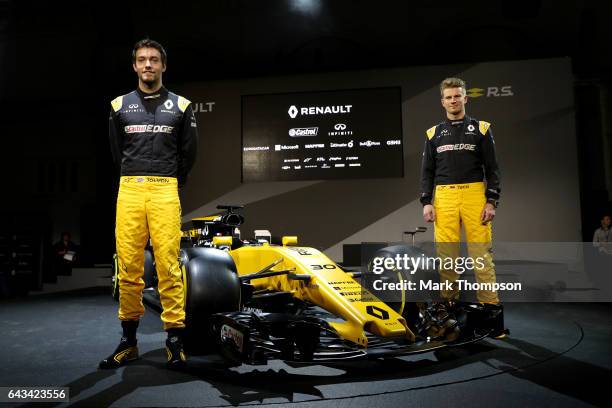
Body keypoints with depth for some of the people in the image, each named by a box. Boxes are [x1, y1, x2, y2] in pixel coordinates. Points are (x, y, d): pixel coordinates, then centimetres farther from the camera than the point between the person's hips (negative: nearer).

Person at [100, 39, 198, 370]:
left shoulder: (181, 106, 11)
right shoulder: (120, 105, 15)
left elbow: (189, 152, 14)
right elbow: (117, 151, 21)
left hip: (165, 192, -2)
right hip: (128, 190, 2)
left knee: (168, 265, -7)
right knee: (128, 265, 1)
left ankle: (174, 339, 0)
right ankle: (129, 339, 11)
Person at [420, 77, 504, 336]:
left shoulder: (480, 129, 11)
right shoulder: (434, 133, 16)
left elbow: (492, 168, 7)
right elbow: (427, 171, 14)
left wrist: (492, 201, -3)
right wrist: (426, 202, 3)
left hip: (475, 195, -1)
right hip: (444, 197, 2)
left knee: (481, 252, -5)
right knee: (446, 252, -2)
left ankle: (490, 303, 2)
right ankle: (447, 298, 8)